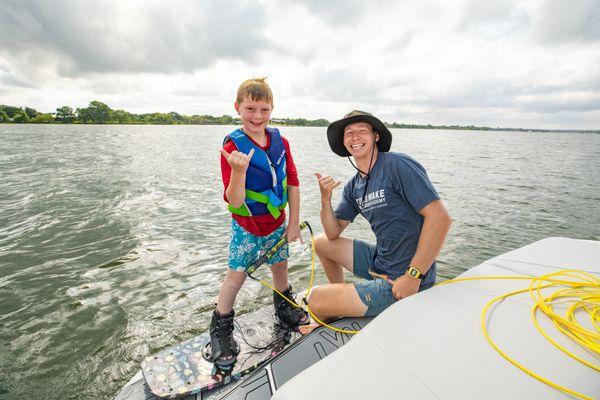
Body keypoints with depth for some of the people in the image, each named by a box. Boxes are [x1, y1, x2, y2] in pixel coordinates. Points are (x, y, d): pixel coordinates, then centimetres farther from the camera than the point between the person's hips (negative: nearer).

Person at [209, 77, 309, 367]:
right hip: (246, 226, -4)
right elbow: (235, 201, -23)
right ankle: (220, 330, 28)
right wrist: (239, 171, -41)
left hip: (277, 223, 4)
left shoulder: (280, 142, -6)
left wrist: (294, 222, 0)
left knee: (280, 268, 20)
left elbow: (292, 183, 0)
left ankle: (285, 309, 47)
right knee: (236, 276, 5)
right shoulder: (233, 147, -19)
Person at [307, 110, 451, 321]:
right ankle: (341, 298, 34)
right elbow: (333, 233, 7)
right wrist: (325, 199, -10)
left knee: (315, 300, -6)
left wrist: (413, 276, -25)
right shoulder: (353, 186, 6)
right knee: (321, 242, 16)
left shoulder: (398, 165, -18)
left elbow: (440, 218, -24)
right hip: (378, 261, 8)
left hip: (400, 280, -7)